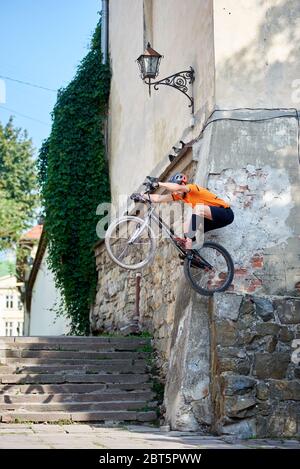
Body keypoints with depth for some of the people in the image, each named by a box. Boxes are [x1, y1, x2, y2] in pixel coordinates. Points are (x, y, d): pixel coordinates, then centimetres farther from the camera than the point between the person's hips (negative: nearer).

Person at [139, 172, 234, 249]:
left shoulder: (193, 188, -23)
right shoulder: (179, 195, 0)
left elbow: (177, 187, -44)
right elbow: (159, 198, -7)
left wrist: (158, 183, -45)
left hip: (226, 213, -9)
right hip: (213, 218, 9)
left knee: (199, 208, -33)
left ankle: (189, 237, -26)